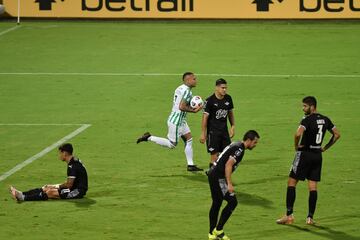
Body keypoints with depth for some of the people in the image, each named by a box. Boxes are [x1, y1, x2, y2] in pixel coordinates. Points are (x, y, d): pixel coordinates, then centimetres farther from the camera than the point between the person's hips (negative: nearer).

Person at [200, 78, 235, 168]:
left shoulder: (228, 98, 3)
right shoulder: (210, 100, -13)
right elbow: (205, 117, -11)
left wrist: (233, 127, 12)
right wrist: (203, 134, -12)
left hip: (224, 130, 5)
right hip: (213, 131, -5)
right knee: (214, 155, -5)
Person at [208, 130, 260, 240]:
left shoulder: (236, 145, 16)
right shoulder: (239, 149, -14)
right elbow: (228, 165, -23)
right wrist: (229, 184, -24)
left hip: (213, 174, 10)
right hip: (218, 177, -10)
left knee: (216, 203, 16)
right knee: (232, 201, -8)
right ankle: (218, 230, -3)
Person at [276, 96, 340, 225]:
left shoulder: (307, 120, -15)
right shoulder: (325, 120, 7)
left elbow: (298, 134, -31)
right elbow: (337, 134, 14)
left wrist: (296, 146, -13)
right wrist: (325, 147, 15)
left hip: (305, 153, -6)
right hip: (317, 155, 6)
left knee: (291, 183, 2)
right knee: (313, 187, 8)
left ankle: (289, 215, -1)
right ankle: (310, 217, 6)